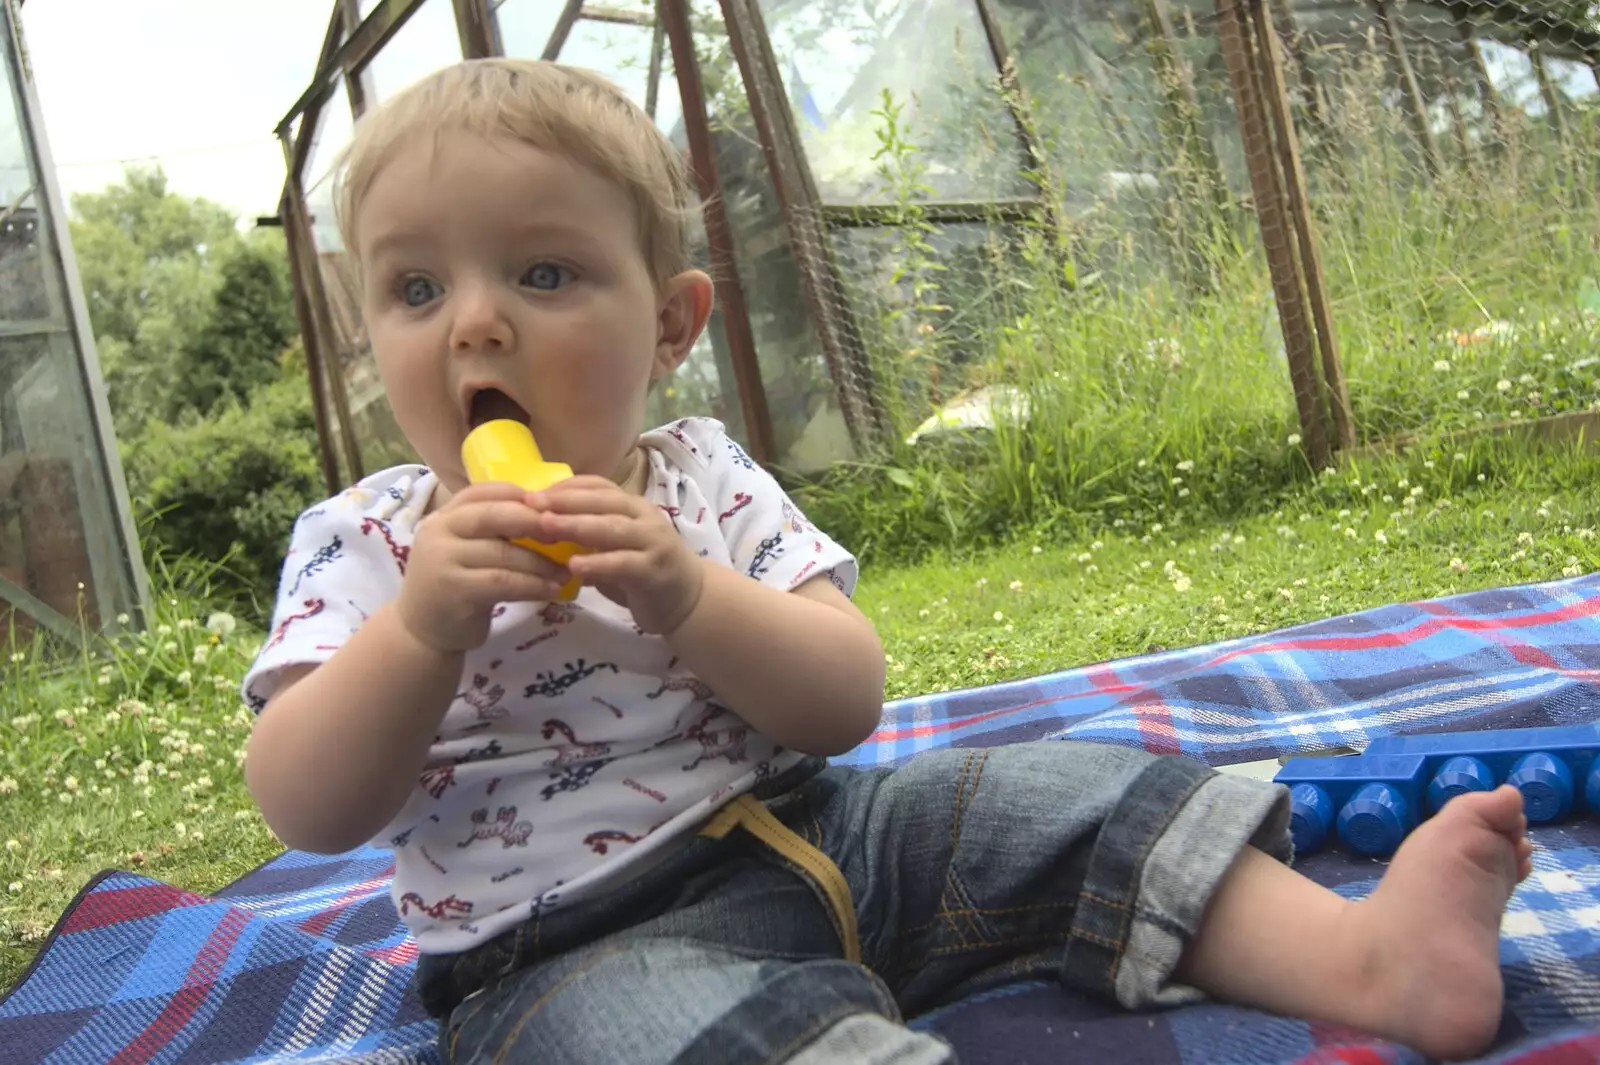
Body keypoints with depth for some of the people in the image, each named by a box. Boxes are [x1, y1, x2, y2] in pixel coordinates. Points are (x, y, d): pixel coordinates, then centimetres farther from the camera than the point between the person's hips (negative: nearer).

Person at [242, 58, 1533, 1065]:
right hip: (570, 940, -4)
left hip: (807, 830, 4)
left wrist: (689, 595, -23)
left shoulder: (703, 479, 4)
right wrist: (422, 629, -25)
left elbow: (847, 700, -5)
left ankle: (1359, 954, -13)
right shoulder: (365, 542, 0)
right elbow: (306, 813, -9)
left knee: (1061, 795, -11)